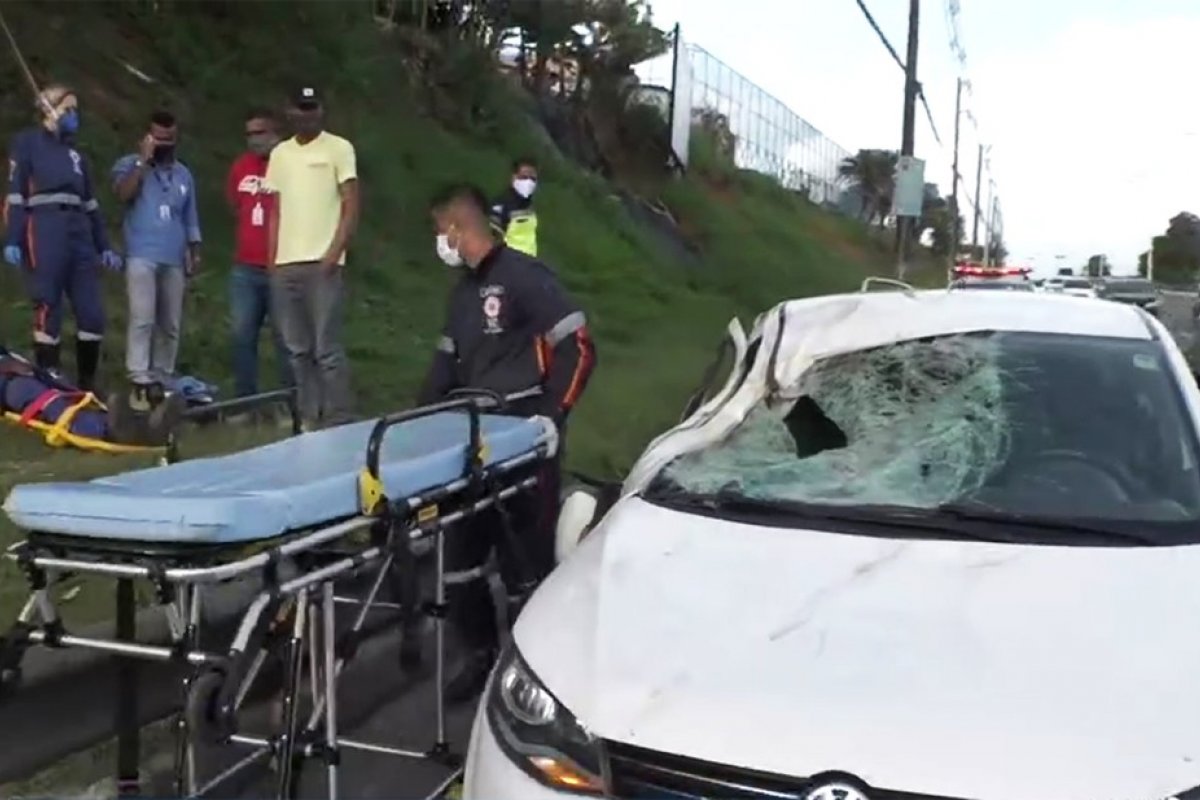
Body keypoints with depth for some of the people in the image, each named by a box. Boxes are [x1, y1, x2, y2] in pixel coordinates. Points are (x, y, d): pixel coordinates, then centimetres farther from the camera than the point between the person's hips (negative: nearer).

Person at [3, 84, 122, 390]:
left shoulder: (75, 153, 26)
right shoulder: (27, 142, 9)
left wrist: (104, 246, 17)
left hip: (79, 233, 5)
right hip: (45, 230, -5)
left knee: (92, 312, -2)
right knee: (48, 309, -7)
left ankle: (86, 383, 5)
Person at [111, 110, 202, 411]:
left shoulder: (183, 174, 19)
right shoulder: (129, 164, 6)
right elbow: (124, 193, -15)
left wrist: (195, 252, 14)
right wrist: (143, 159, -10)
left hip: (174, 259, 5)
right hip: (141, 257, -4)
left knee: (170, 325, 4)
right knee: (142, 319, -15)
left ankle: (162, 381, 10)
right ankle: (140, 382, -16)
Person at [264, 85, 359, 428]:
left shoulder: (339, 148, 1)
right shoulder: (280, 153, 16)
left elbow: (351, 206, -3)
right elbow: (276, 211, 17)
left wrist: (334, 253, -13)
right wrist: (272, 261, 10)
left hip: (322, 263, -5)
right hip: (285, 265, 5)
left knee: (327, 350, -8)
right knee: (297, 350, 7)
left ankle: (338, 422, -3)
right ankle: (308, 418, 14)